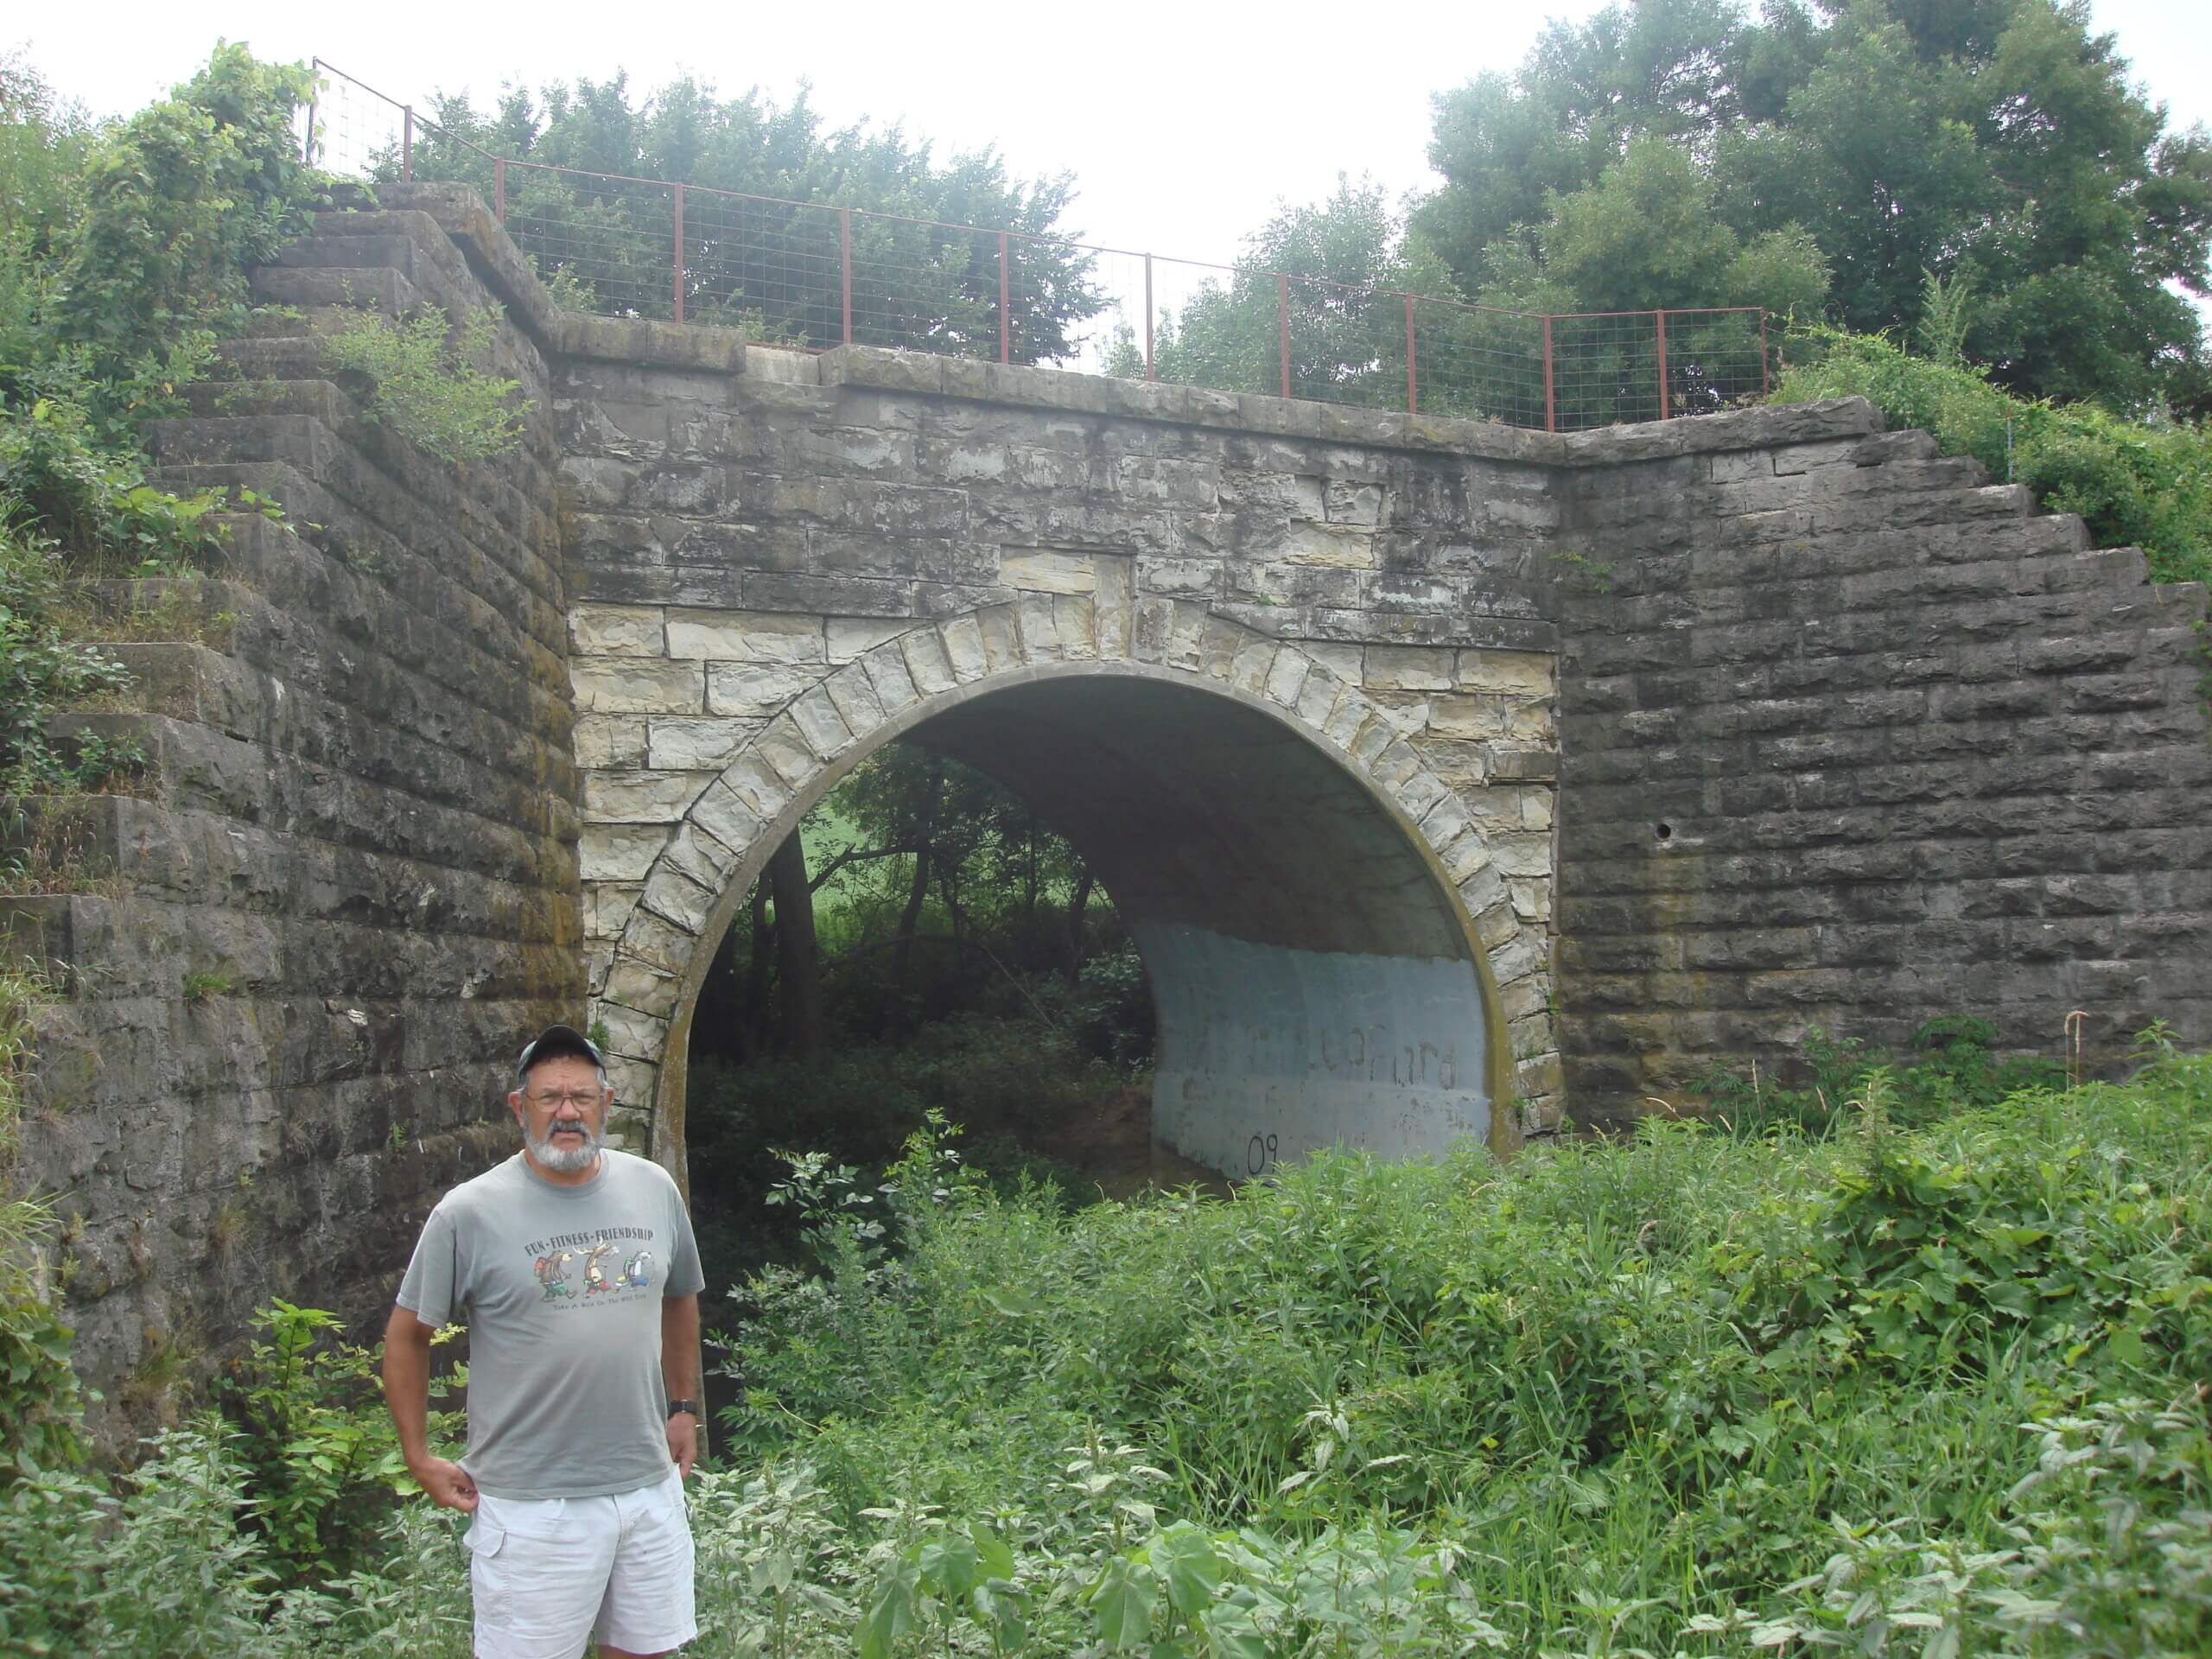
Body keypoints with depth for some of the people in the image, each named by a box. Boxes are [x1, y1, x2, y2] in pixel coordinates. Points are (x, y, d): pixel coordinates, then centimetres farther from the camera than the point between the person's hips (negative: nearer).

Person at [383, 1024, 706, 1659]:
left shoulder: (655, 1190, 4)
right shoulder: (469, 1213, -8)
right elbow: (406, 1335, 0)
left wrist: (684, 1408, 17)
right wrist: (420, 1457, -1)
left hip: (650, 1487, 4)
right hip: (532, 1505, -4)